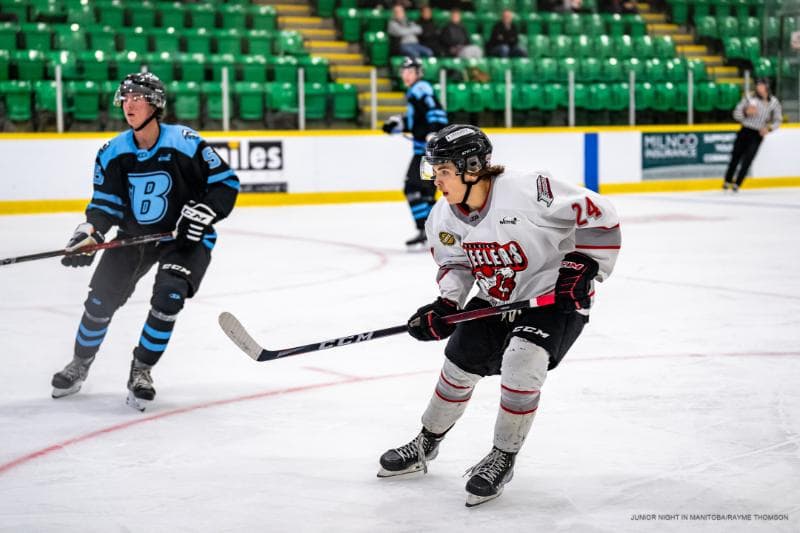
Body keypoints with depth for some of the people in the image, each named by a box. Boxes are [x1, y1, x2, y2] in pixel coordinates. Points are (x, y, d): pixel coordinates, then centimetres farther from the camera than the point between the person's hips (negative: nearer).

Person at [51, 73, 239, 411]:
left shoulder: (185, 143, -19)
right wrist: (89, 233, -17)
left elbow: (226, 183, -13)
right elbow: (105, 203, 0)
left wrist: (201, 214, -24)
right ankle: (80, 364, 28)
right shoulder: (114, 152, -7)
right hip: (133, 234, 4)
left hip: (183, 235, -4)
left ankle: (141, 370, -3)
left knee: (169, 296, -24)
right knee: (101, 299, 1)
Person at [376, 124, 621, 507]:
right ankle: (425, 445, 33)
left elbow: (598, 216, -22)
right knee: (459, 364, 8)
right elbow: (455, 264, 8)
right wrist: (445, 306, -9)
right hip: (494, 301, 7)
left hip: (555, 297, -6)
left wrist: (581, 269, -23)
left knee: (520, 365, -24)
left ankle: (502, 459, -4)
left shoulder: (528, 190, -30)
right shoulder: (444, 217, -8)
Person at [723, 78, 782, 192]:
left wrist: (769, 128, -11)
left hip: (758, 134, 0)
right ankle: (727, 181, 20)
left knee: (747, 160, -7)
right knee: (736, 156, 4)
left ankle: (737, 184, 2)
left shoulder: (774, 102, -1)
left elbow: (777, 120, 7)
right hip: (744, 131, 1)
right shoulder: (749, 98, -4)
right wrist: (746, 112, -21)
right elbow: (736, 114, -2)